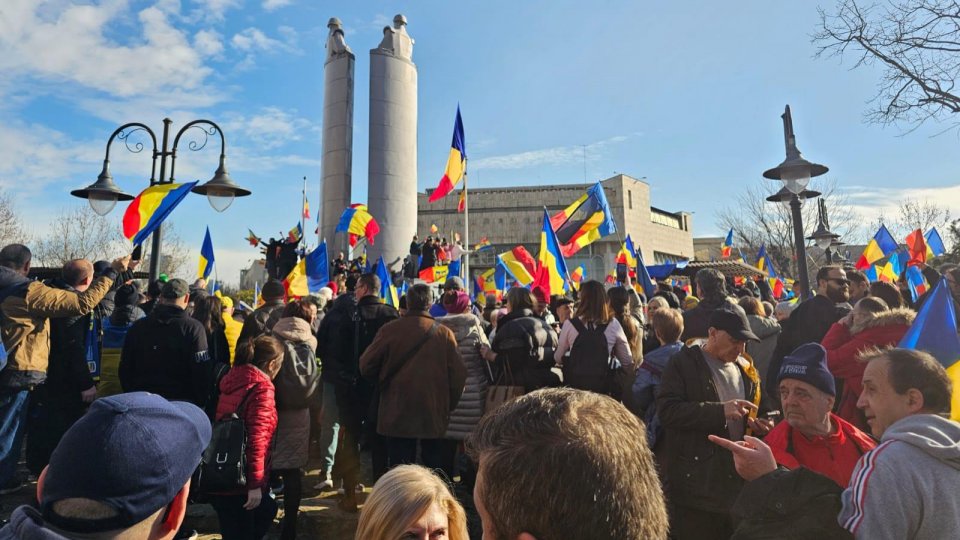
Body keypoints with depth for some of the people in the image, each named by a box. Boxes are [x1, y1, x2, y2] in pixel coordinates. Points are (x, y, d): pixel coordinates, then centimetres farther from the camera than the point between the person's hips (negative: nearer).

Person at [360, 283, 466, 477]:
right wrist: (449, 406, 6)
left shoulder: (389, 330, -9)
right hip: (434, 415, 1)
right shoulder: (444, 333, -6)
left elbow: (366, 366, -4)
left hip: (397, 413, -1)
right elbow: (459, 374, -7)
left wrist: (382, 386, 15)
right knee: (435, 467, 17)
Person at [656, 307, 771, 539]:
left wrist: (757, 425, 1)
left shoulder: (746, 369, 11)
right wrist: (720, 410, -27)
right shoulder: (682, 364, -10)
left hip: (738, 482, 7)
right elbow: (667, 410, -21)